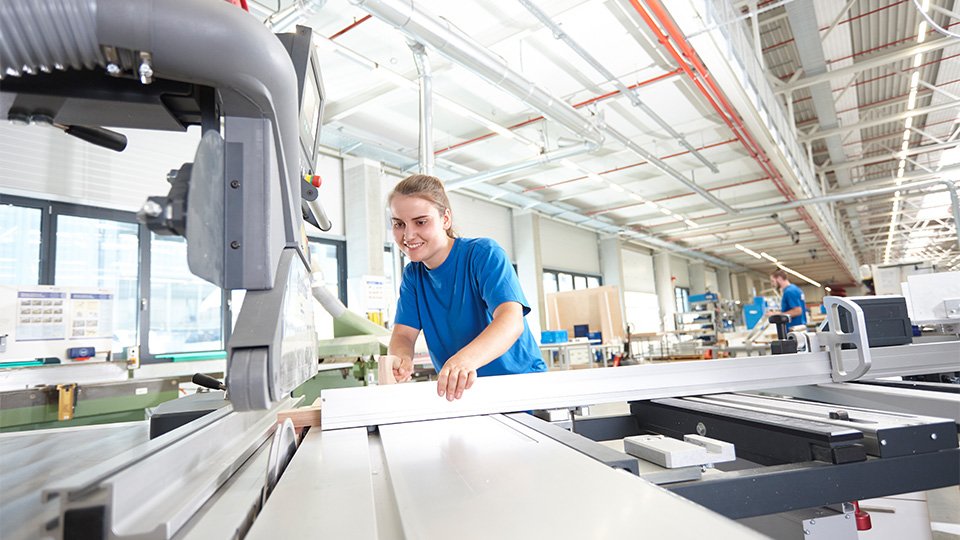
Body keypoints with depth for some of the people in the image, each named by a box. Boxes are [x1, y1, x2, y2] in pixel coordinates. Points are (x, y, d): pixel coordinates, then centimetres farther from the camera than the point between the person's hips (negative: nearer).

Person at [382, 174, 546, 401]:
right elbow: (403, 334, -3)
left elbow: (511, 320, -26)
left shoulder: (484, 254, -11)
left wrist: (466, 359, -45)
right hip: (460, 393, 5)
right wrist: (400, 359, -28)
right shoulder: (412, 275, 6)